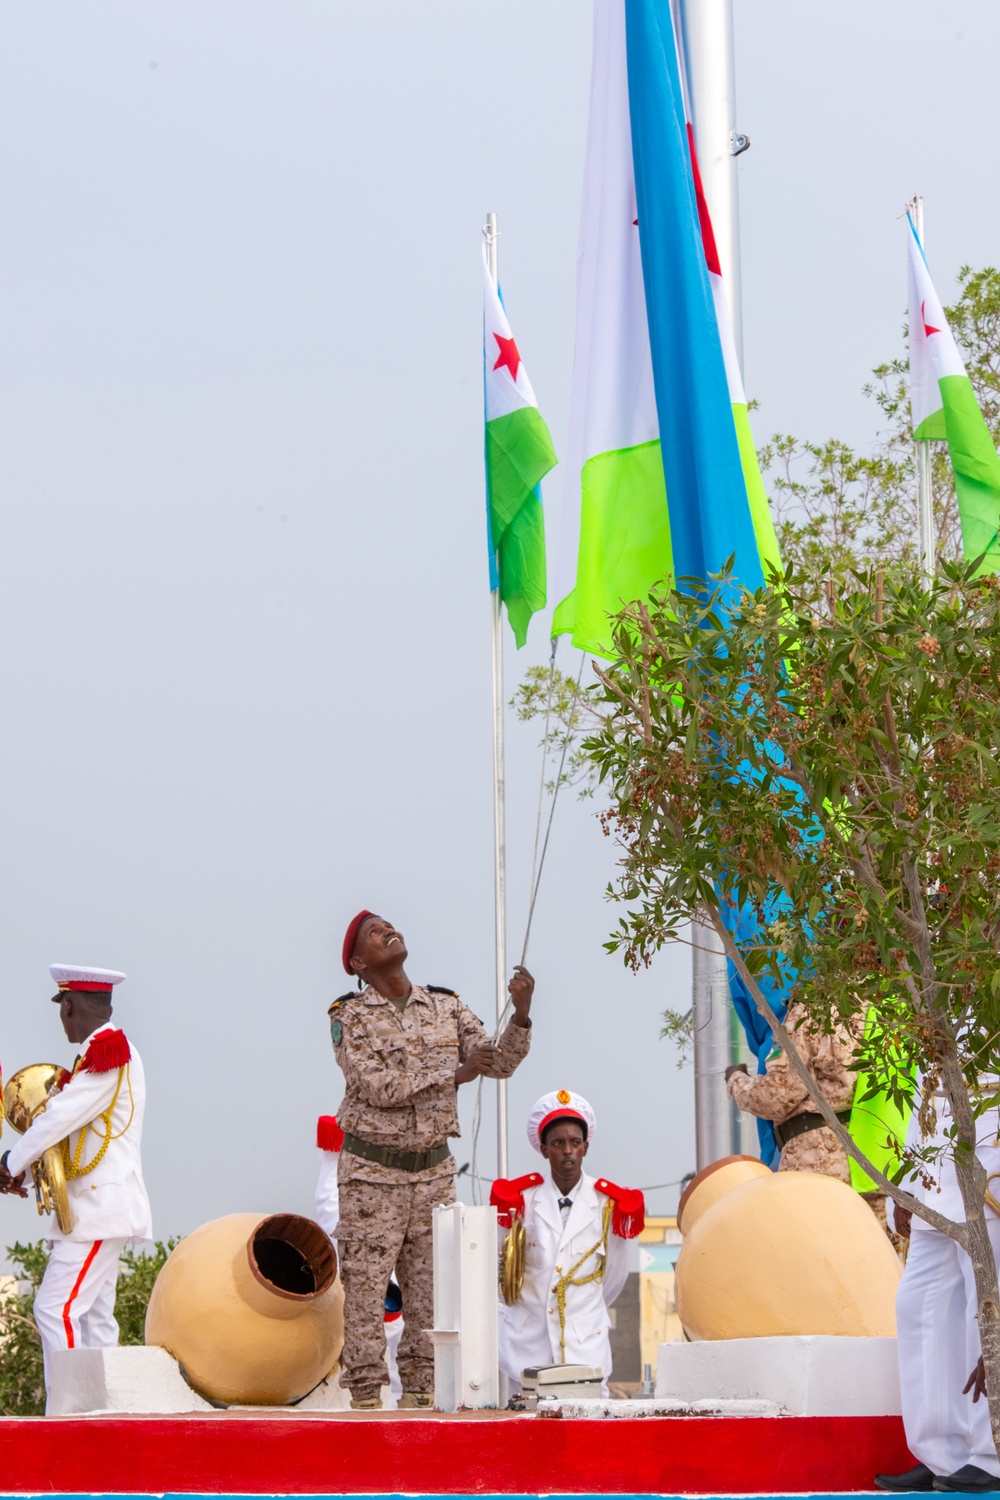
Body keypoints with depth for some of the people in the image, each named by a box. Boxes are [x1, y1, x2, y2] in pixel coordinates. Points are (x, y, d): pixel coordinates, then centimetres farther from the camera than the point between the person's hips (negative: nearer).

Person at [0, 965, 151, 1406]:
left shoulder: (108, 1052, -13)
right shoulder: (107, 1052, 17)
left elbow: (61, 1117, -18)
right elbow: (73, 1124, 19)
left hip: (99, 1206, -10)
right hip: (101, 1207, 10)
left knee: (56, 1308, -14)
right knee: (94, 1316, 9)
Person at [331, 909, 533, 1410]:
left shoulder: (445, 1006, 6)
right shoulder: (348, 1016, -6)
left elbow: (498, 1063, 0)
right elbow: (378, 1087, -17)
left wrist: (521, 1013, -17)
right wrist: (453, 1073, -18)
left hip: (434, 1170, 4)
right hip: (372, 1172, -4)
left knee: (431, 1289, 6)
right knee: (365, 1292, -3)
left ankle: (420, 1396, 14)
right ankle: (365, 1401, 3)